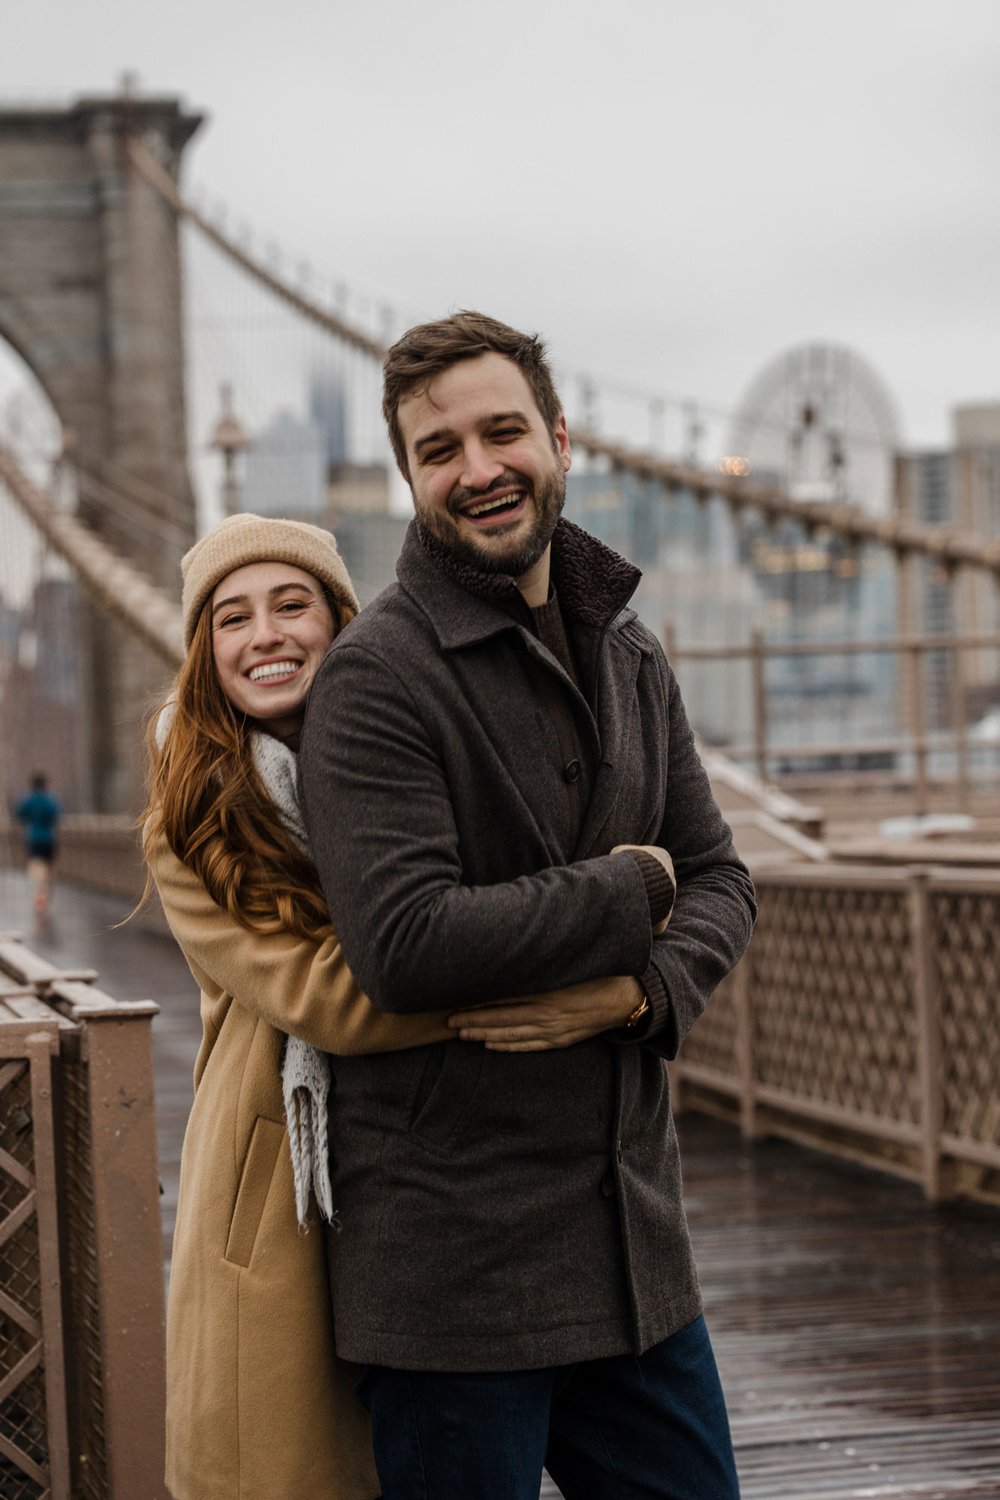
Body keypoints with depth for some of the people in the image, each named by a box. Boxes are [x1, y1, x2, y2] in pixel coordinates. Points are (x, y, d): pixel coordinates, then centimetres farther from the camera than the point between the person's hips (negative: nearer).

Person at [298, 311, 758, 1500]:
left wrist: (652, 989, -11)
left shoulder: (626, 653, 11)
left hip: (632, 1225, 7)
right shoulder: (376, 675, -13)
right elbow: (406, 945, -24)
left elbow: (718, 879, 12)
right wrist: (632, 890, -12)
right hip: (451, 1253, -7)